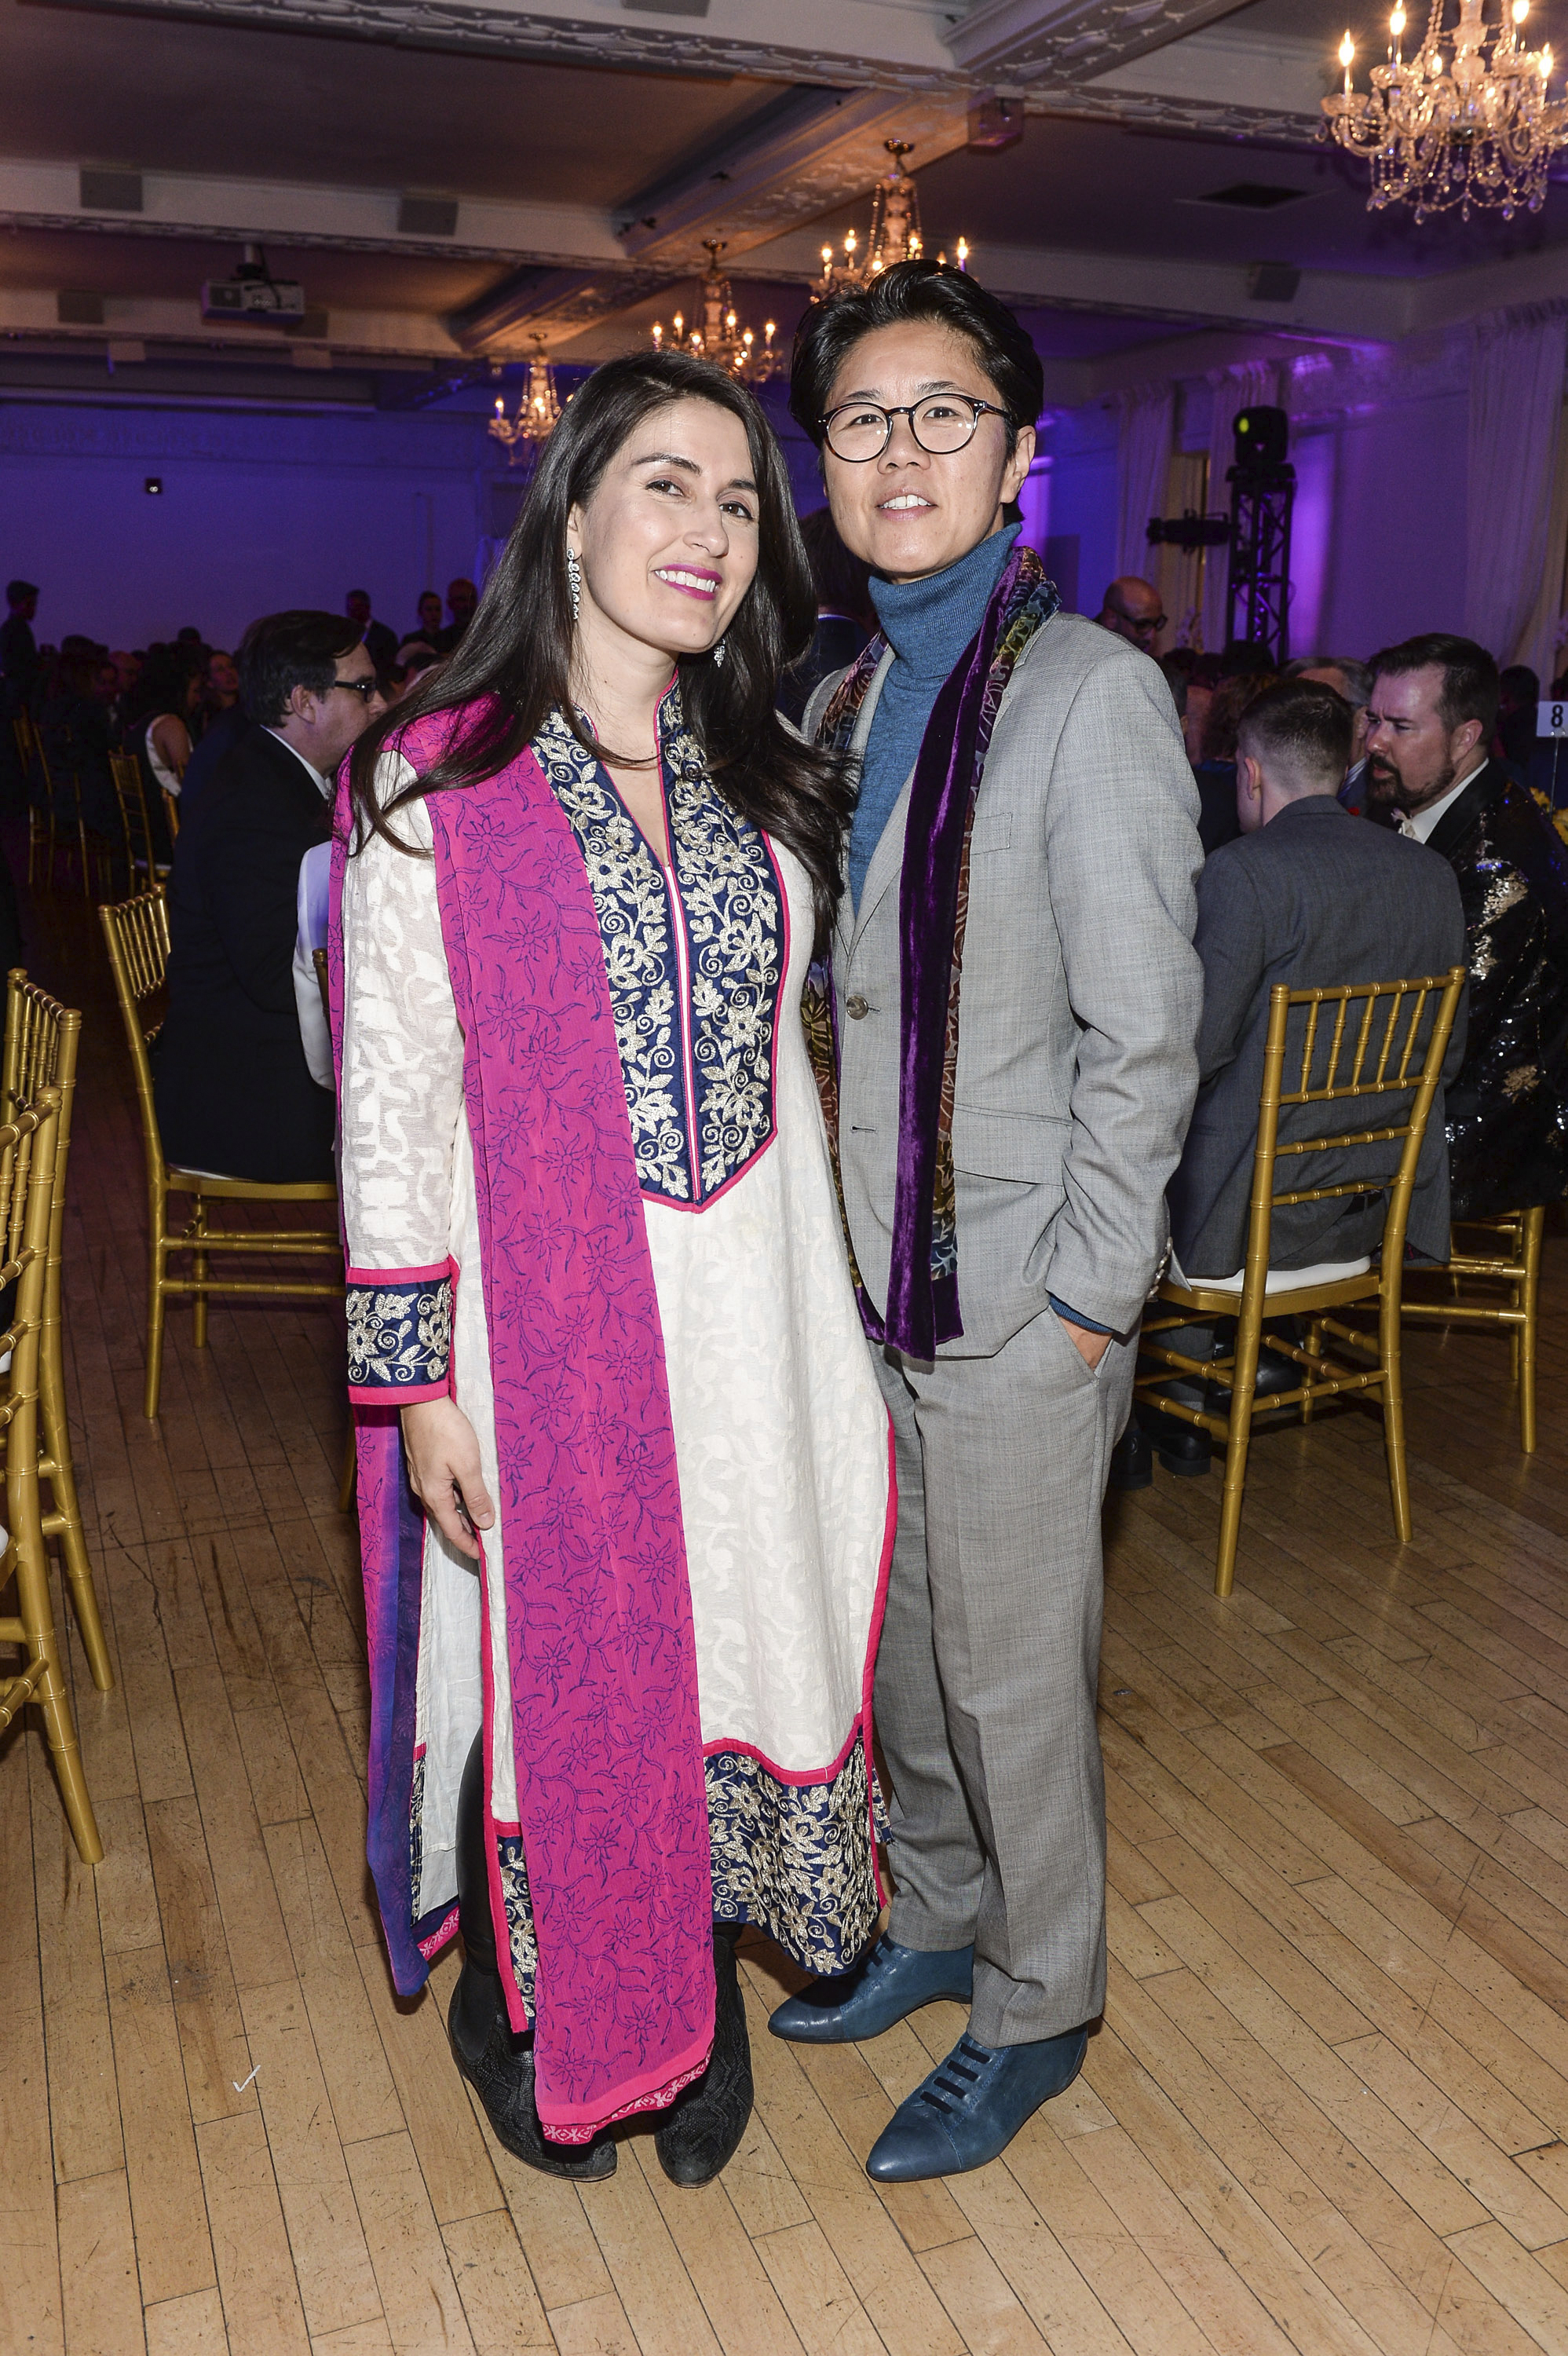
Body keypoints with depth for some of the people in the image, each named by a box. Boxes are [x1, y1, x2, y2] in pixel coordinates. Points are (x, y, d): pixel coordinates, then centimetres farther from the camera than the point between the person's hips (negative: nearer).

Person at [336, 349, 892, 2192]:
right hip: (546, 1319, -4)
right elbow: (390, 1098, -8)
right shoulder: (435, 782, -8)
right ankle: (525, 2009, 39)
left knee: (729, 1642, 14)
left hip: (751, 1315, 4)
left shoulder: (763, 784, 7)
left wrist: (827, 1326, 13)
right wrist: (415, 1376, -10)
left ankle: (697, 2003, 39)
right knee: (554, 1663, 10)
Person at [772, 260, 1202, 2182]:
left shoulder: (1090, 691, -12)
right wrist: (811, 1228, 8)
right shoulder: (834, 704, 10)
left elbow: (1143, 1034, -14)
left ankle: (1037, 2003, 31)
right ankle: (939, 1917, 43)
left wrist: (1088, 1290, -14)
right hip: (863, 1274, 7)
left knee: (1011, 1666, 8)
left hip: (1015, 1296, -7)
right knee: (902, 1638, 20)